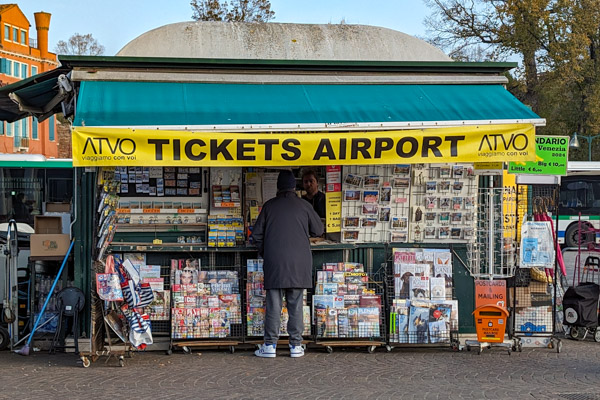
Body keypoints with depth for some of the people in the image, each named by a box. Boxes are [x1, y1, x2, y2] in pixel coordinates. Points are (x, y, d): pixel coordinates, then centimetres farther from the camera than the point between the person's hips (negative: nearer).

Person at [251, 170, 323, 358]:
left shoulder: (269, 206, 4)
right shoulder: (304, 206, 2)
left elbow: (257, 234, 6)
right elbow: (318, 230, 10)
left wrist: (264, 253, 21)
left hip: (274, 264, 0)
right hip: (299, 263, 0)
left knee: (273, 305, 2)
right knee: (296, 305, 4)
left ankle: (270, 345, 2)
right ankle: (296, 345, 6)